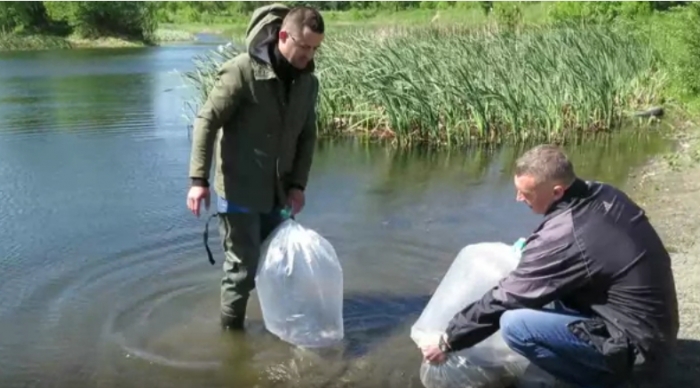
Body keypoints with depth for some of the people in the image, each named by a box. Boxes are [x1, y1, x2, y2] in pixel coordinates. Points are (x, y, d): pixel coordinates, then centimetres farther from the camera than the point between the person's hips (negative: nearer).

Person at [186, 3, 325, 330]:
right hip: (239, 191, -6)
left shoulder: (308, 82, 1)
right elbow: (207, 122, -16)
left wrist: (298, 184, 0)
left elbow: (307, 136, 9)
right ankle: (231, 333, 19)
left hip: (279, 193, 6)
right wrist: (199, 179, -21)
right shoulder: (241, 71, -18)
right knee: (243, 268, 1)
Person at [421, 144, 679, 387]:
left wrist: (448, 341, -4)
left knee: (514, 324, -20)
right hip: (655, 325, 9)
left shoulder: (562, 237, -26)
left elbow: (504, 298, -16)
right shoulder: (603, 194, -3)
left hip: (635, 344, -9)